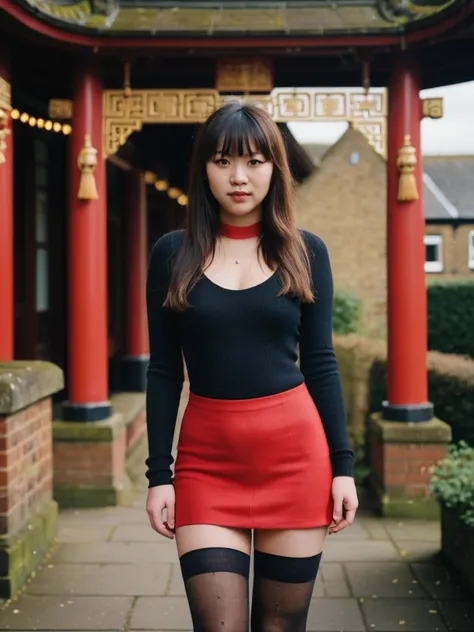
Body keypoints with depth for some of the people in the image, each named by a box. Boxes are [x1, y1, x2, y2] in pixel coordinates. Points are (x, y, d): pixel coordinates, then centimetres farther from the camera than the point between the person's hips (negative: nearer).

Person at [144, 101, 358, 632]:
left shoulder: (305, 252, 4)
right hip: (207, 458, 0)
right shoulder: (172, 253, 2)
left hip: (296, 450, 1)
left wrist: (342, 465, 1)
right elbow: (164, 371, 3)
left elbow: (320, 362, 5)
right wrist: (159, 473, -1)